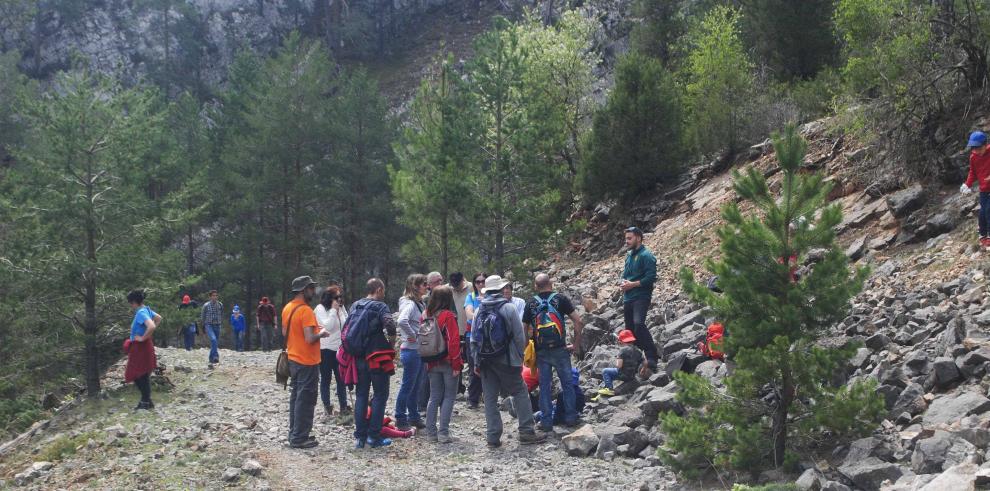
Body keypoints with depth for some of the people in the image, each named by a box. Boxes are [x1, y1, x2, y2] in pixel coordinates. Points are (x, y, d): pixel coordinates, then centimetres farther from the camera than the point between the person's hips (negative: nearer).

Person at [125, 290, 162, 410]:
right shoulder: (146, 310, 7)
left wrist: (143, 338, -23)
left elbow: (151, 326, -37)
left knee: (138, 375, -3)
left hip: (140, 347, -10)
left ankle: (146, 402, 2)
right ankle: (146, 401, 23)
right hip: (142, 347, 10)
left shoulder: (141, 313, -22)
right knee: (144, 375, 15)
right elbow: (159, 319, 23)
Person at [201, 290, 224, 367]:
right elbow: (203, 316, 8)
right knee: (213, 340, -27)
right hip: (209, 325, -4)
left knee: (216, 343, 5)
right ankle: (216, 356, -34)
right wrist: (203, 326, 12)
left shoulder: (220, 305, 4)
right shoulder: (206, 305, -3)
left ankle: (211, 361, 16)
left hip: (217, 326, 4)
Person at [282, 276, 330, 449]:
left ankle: (294, 433, 23)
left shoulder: (287, 308, 6)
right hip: (307, 362, -9)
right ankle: (299, 438, 2)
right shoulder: (306, 311, -20)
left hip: (293, 359, 9)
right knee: (305, 400, -1)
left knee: (296, 396, 16)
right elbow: (310, 339, -26)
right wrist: (321, 334, -7)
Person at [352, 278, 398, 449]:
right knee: (380, 395, 4)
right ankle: (374, 436, 1)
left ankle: (359, 436, 11)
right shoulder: (380, 307, -10)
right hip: (378, 357, -6)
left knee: (361, 395, 12)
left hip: (359, 358, 6)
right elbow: (390, 326, -25)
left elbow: (348, 330, 14)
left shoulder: (355, 306, 9)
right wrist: (392, 343, -9)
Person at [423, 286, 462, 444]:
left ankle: (431, 431, 12)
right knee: (449, 396, 2)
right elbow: (454, 341, -17)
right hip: (448, 363, -6)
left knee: (434, 397, 13)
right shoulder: (448, 316, -14)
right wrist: (456, 364, -12)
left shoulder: (426, 315, 4)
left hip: (432, 364, 6)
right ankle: (443, 433, -3)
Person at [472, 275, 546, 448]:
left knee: (490, 398, 6)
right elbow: (519, 335, -7)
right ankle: (526, 432, 1)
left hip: (484, 360, 4)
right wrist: (520, 356, 3)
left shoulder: (479, 311, 6)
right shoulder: (508, 308, -7)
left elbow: (474, 339, 7)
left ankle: (493, 437, 6)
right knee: (520, 392, 6)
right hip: (505, 360, -4)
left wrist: (476, 362, 13)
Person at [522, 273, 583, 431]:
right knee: (567, 383, 10)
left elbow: (524, 329, 7)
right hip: (560, 349, -2)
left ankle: (547, 421, 9)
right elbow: (578, 321, -7)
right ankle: (570, 417, 13)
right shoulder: (561, 299, -1)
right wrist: (576, 344, 0)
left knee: (545, 386, 7)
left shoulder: (531, 303, 6)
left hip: (541, 351, 2)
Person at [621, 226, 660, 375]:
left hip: (641, 297, -9)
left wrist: (633, 284, -16)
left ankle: (652, 358, -28)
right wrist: (623, 283, 5)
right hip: (628, 298, 9)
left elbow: (651, 277, -16)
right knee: (630, 330, 10)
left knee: (638, 323, -29)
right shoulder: (629, 256, 18)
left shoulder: (646, 256, -8)